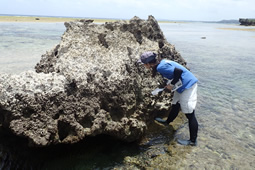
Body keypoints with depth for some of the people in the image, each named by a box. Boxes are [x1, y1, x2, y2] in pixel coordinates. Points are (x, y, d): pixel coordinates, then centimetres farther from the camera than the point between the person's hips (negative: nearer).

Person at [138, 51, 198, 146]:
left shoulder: (161, 67, -23)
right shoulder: (162, 63, 6)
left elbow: (179, 71, -30)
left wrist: (172, 84, -18)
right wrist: (170, 85, 9)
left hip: (187, 85, -10)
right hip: (183, 85, 10)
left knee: (189, 113, -2)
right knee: (175, 105, 27)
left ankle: (193, 141, 9)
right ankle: (167, 122, 49)